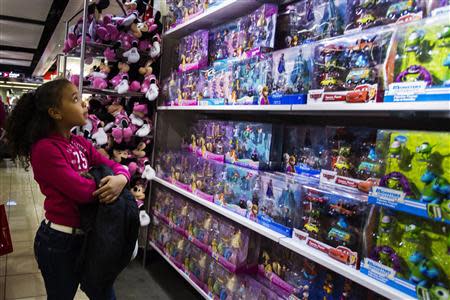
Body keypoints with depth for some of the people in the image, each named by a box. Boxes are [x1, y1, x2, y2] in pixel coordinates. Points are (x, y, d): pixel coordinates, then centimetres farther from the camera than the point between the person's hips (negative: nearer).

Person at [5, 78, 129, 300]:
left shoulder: (82, 144, 4)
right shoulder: (45, 149, -20)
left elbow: (115, 166, 2)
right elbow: (83, 190, -28)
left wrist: (121, 179, -21)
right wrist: (107, 183, -11)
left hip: (87, 235, 7)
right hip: (59, 241, -7)